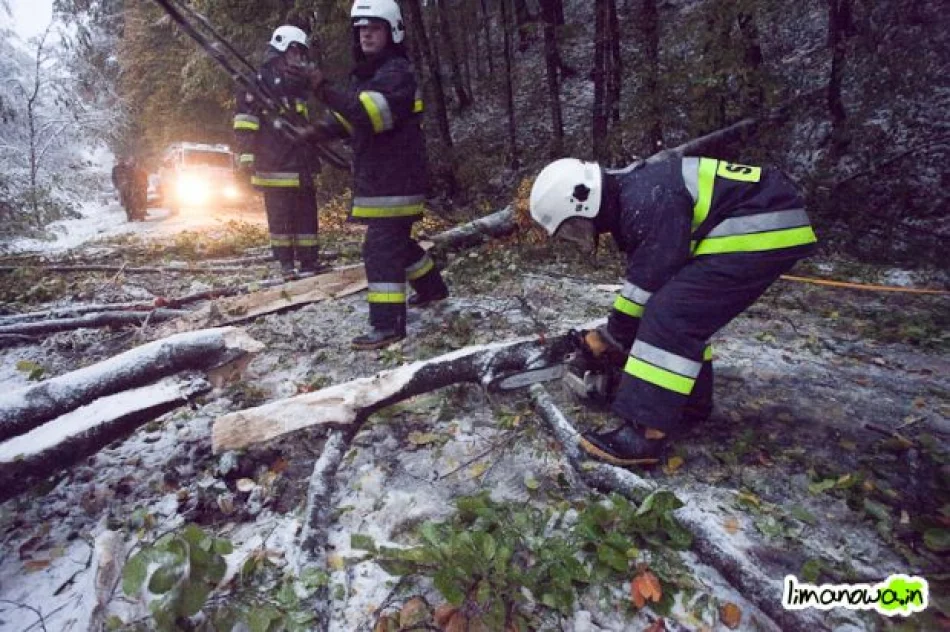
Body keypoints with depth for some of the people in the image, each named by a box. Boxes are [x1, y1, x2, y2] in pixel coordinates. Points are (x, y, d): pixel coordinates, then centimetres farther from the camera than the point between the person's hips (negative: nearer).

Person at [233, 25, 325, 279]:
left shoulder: (301, 86, 20)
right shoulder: (260, 81, -2)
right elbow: (244, 121, -8)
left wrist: (314, 157, 29)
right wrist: (246, 155, -15)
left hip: (302, 164, 7)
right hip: (274, 164, -7)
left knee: (307, 213, 6)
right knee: (280, 216, -1)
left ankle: (309, 259, 12)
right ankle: (286, 262, 6)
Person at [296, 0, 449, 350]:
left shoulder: (397, 72, -12)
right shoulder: (364, 73, 19)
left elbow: (372, 113, -29)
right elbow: (350, 119, 20)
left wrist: (327, 91, -38)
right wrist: (319, 130, 1)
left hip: (396, 179, -10)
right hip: (376, 177, 10)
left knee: (381, 248, -13)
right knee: (397, 240, 20)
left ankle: (388, 324, -9)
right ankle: (432, 287, 39)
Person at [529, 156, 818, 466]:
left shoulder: (646, 201, -22)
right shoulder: (628, 197, 10)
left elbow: (648, 282, -16)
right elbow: (642, 273, 18)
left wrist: (611, 338, -2)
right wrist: (617, 333, 20)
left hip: (767, 229, -10)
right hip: (747, 227, 10)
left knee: (671, 315, -18)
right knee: (684, 312, 11)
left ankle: (645, 434, -17)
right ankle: (692, 404, 20)